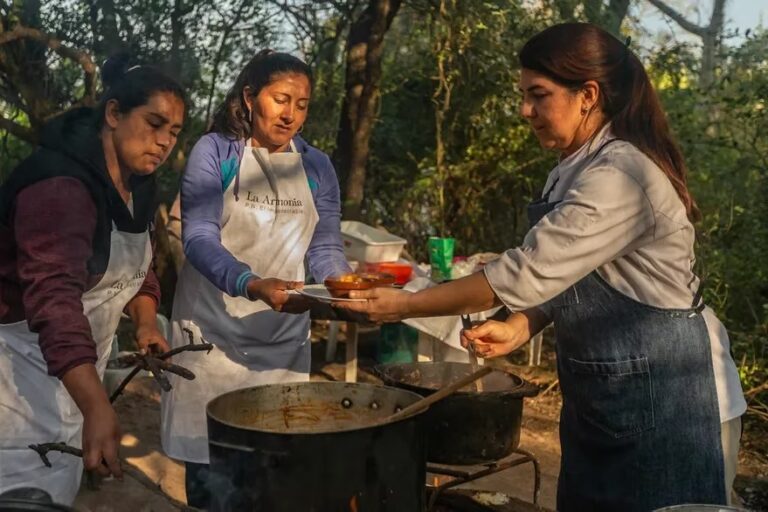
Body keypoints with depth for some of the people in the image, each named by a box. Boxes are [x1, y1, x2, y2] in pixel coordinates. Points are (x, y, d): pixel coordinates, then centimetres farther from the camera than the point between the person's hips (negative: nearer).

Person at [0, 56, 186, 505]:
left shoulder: (137, 186, 5)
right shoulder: (61, 185, -26)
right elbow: (53, 296, -38)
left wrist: (146, 320, -4)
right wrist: (97, 407, -48)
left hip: (76, 368, 9)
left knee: (60, 490, 14)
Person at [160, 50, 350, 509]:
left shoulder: (317, 166, 6)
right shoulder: (215, 151, -7)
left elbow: (325, 248, 5)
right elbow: (199, 238, -17)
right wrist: (254, 285, -34)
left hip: (286, 334, 3)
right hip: (214, 328, -3)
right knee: (207, 457, 2)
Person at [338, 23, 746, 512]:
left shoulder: (619, 176, -24)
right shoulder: (578, 169, 8)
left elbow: (528, 270, -27)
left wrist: (408, 305, -20)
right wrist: (519, 328, -4)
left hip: (664, 402, -9)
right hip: (600, 396, 9)